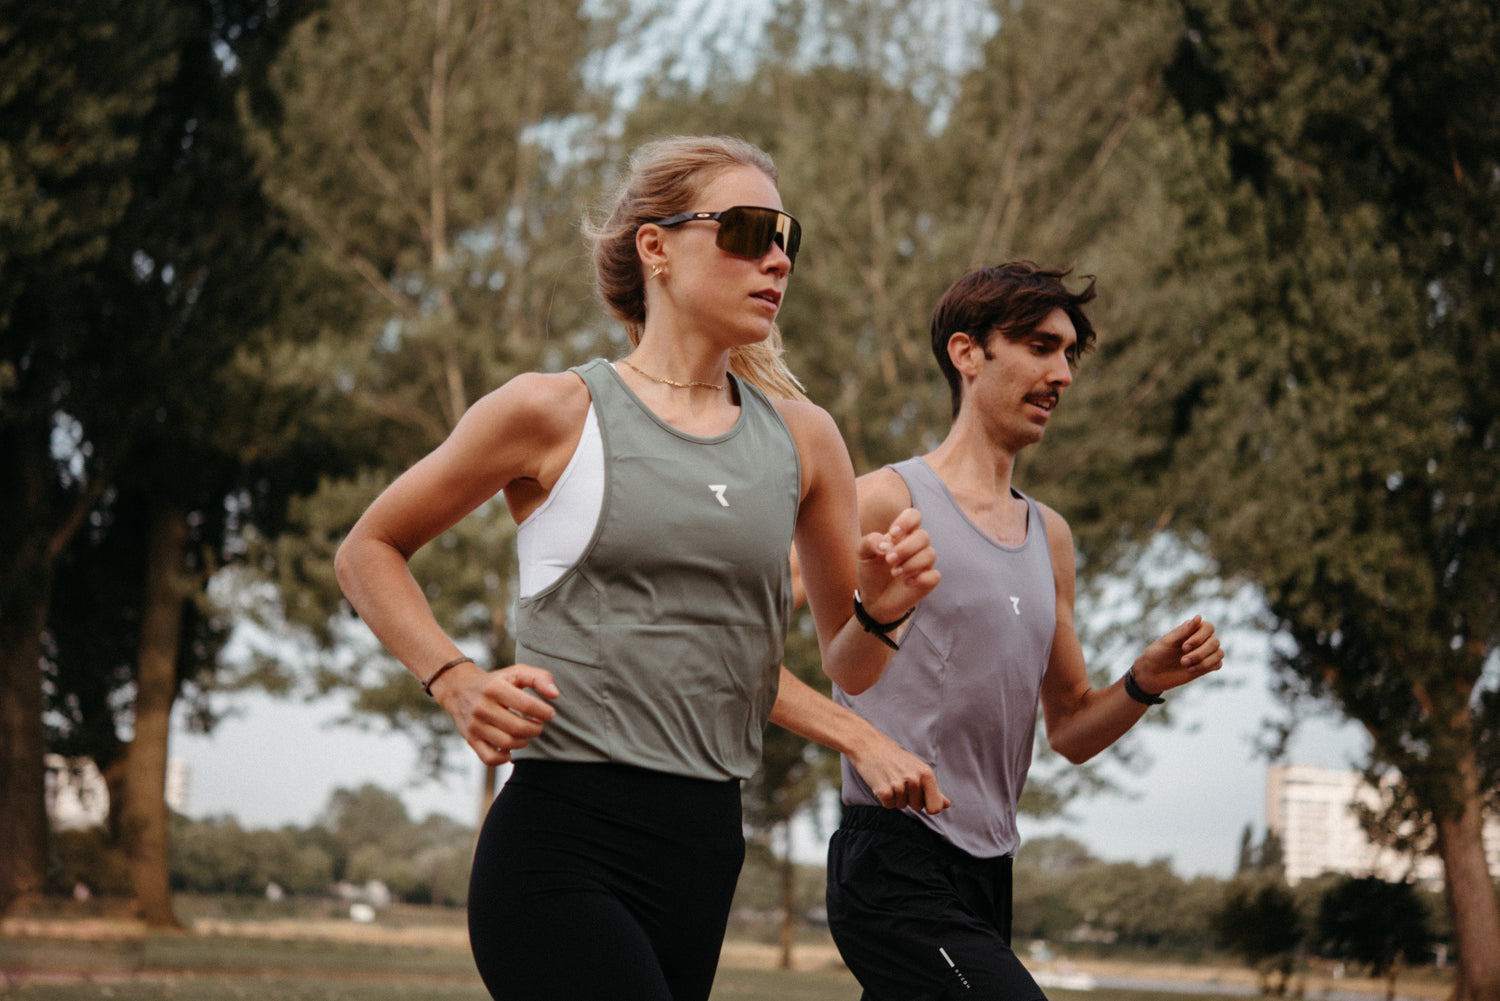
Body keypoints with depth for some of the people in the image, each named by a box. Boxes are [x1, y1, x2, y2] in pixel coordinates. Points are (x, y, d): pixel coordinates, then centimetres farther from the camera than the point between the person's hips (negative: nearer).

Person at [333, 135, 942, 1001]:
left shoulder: (802, 438, 13)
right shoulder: (557, 413, 0)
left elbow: (848, 672, 20)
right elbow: (369, 551, 10)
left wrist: (879, 611, -3)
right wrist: (458, 682, -5)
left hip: (706, 848, 5)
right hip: (563, 838, -5)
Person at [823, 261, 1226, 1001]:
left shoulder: (1050, 538, 19)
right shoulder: (886, 503, -4)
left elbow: (1070, 731, 23)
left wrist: (1144, 686, 3)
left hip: (987, 878, 8)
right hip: (896, 864, -8)